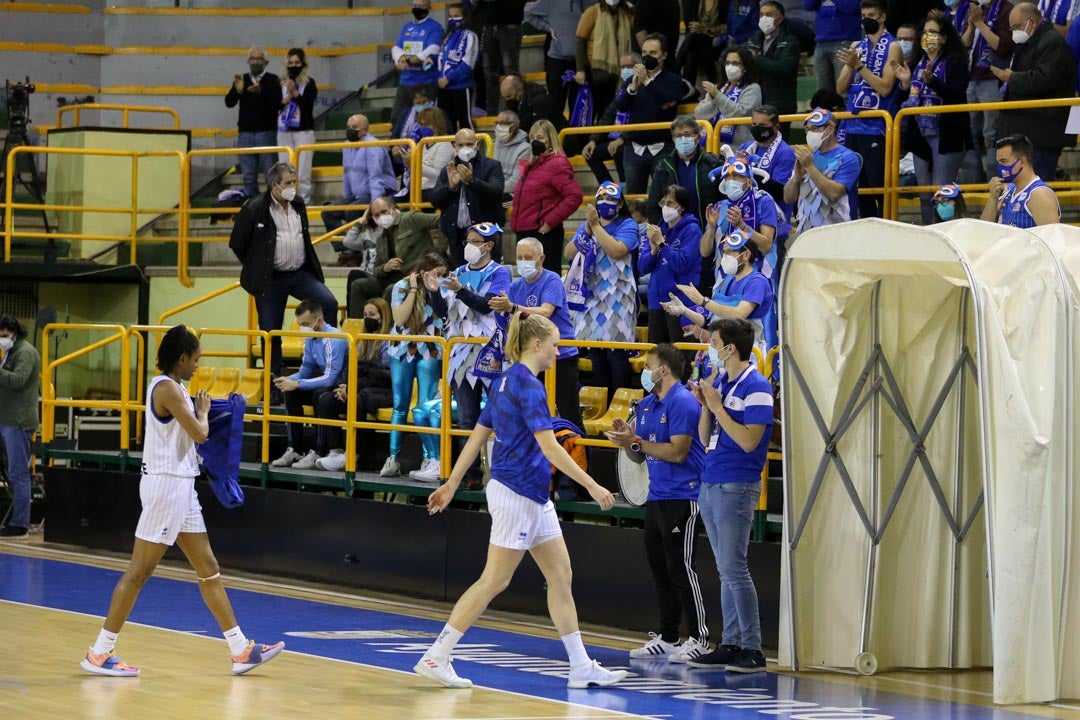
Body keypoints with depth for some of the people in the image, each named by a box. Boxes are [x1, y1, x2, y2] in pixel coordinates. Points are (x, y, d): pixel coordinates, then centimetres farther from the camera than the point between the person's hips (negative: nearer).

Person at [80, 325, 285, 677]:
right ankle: (99, 653, -1)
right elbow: (199, 433, -19)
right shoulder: (167, 388, -16)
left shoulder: (170, 387, 14)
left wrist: (197, 410, 8)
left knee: (208, 569, 11)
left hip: (180, 485, 10)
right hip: (166, 485, -10)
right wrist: (203, 409, 0)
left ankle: (241, 650, 14)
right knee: (139, 571, -6)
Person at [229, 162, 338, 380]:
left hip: (300, 274, 4)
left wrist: (307, 263, 13)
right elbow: (237, 243, -2)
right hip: (270, 280, -4)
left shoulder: (298, 205, 7)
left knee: (329, 303, -17)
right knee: (271, 333, 1)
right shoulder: (254, 209, -9)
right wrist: (256, 268, 4)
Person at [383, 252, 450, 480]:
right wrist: (413, 290, -14)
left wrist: (435, 291, -21)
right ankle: (393, 458, 9)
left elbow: (446, 316, -16)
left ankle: (431, 459, -4)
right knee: (400, 406, 5)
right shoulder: (402, 287, -4)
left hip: (429, 353, -1)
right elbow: (399, 319, -14)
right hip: (403, 351, 1)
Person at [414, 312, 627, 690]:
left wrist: (452, 484, 19)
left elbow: (477, 436, 15)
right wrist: (593, 486, -20)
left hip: (534, 496, 10)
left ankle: (581, 668, 10)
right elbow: (550, 447, -22)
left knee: (560, 574, 9)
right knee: (493, 581, -6)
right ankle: (435, 658, -1)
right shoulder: (528, 386, -17)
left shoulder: (507, 381, 12)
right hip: (516, 493, -10)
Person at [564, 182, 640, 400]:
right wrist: (587, 230, -6)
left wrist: (596, 226, -12)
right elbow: (569, 253, 7)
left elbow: (616, 250, -17)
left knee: (616, 353, -8)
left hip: (617, 298, -5)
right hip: (592, 296, 5)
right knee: (596, 352, 5)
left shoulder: (628, 225, 1)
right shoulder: (587, 225, 18)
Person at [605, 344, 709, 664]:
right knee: (659, 568, 10)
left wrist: (637, 442, -16)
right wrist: (626, 440, -1)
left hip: (682, 497, -9)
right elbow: (640, 457, 19)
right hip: (657, 497, 9)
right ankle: (667, 638, 17)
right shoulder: (646, 405, 16)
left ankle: (698, 639, -3)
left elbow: (678, 451, -20)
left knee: (682, 568, -8)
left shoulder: (683, 402, -12)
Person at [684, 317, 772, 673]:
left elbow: (749, 441, -18)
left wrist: (717, 406, -15)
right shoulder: (718, 382, 13)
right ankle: (730, 645, 14)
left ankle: (752, 650, -8)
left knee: (733, 568, -10)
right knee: (726, 571, 10)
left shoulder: (756, 387, -11)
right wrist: (705, 403, 1)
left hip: (736, 487, -9)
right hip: (710, 484, 9)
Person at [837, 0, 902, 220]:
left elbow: (885, 88, -13)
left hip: (877, 128, -6)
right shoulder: (856, 47, 15)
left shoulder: (892, 47, -3)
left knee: (879, 185, -8)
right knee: (859, 185, 8)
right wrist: (850, 66, -6)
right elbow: (841, 88, 12)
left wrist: (859, 65, -16)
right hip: (854, 126, 6)